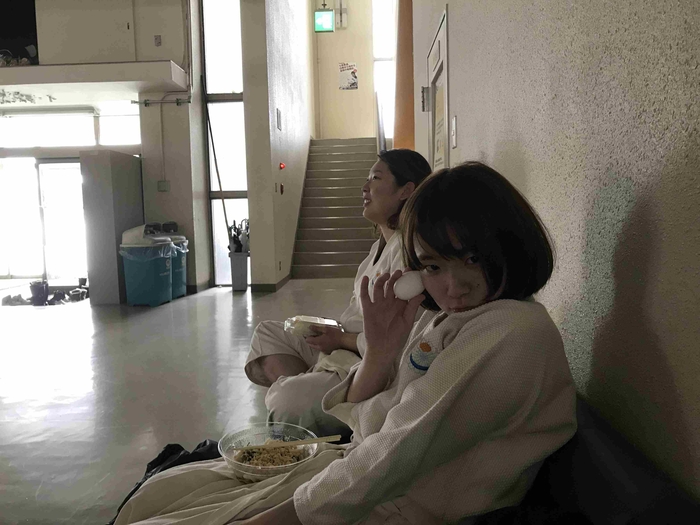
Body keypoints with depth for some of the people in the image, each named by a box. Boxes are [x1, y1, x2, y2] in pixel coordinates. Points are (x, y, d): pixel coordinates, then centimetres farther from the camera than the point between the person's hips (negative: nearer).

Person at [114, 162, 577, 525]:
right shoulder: (443, 317, 7)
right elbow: (358, 419, 6)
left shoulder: (515, 331, -21)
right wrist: (380, 350, -14)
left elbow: (401, 454, -24)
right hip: (354, 472, 8)